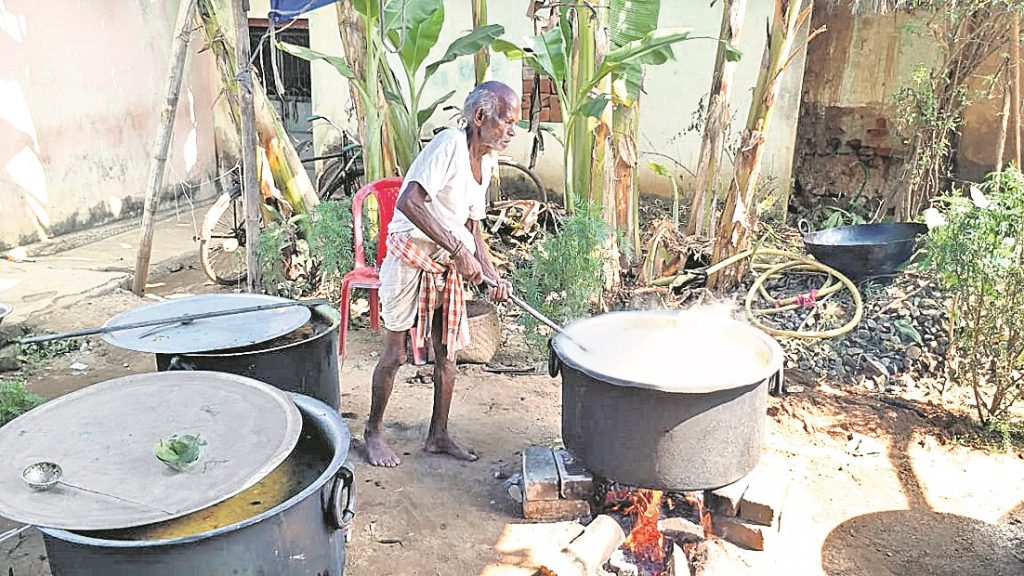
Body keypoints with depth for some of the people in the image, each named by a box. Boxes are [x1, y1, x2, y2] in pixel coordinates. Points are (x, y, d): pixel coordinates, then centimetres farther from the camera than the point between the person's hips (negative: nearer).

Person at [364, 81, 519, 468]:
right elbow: (409, 202, -31)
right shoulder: (449, 143, -18)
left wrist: (493, 276, 2)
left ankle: (438, 435, 26)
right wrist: (458, 250, -30)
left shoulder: (485, 163, 9)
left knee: (447, 354, 11)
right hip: (410, 259, -8)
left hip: (447, 267, 8)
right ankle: (373, 431, 22)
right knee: (395, 354, 2)